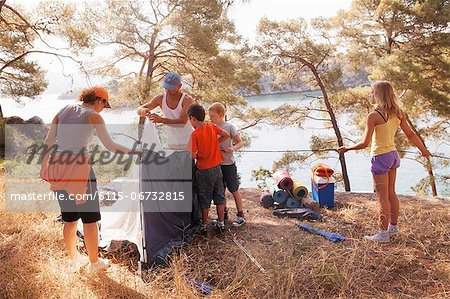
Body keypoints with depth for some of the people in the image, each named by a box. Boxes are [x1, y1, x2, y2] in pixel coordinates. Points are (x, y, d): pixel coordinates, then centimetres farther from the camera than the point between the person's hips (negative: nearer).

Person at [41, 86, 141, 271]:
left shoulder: (63, 111, 13)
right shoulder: (94, 116, -3)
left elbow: (47, 143, 14)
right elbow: (110, 146, -4)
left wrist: (44, 169, 23)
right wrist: (133, 152, 8)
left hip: (58, 167, 7)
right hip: (79, 167, -6)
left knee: (69, 218, 19)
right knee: (90, 218, 8)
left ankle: (73, 259, 33)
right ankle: (95, 263, 19)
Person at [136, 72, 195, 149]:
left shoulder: (187, 99, -15)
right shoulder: (161, 98, -2)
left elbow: (182, 121, -27)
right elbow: (139, 109, 2)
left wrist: (161, 120, -39)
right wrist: (143, 111, -24)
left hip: (188, 143, -3)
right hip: (172, 144, 3)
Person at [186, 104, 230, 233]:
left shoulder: (195, 134, -18)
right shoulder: (211, 127, -2)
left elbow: (192, 155, -23)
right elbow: (226, 135, 7)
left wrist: (196, 156, -2)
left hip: (204, 170, -5)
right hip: (217, 167, 5)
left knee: (205, 199, 9)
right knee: (219, 196, 15)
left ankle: (204, 225, 22)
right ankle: (221, 223, 25)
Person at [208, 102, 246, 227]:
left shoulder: (229, 127, -9)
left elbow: (240, 142, -9)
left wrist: (233, 148, -27)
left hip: (228, 164, -5)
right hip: (216, 164, 5)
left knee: (234, 190, 4)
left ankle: (241, 215, 15)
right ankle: (224, 213, 29)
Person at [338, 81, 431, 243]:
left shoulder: (373, 116, -20)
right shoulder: (398, 113, 2)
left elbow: (365, 143, -21)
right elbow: (411, 135, 9)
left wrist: (347, 148, -7)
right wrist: (424, 150, 21)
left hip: (380, 157, -8)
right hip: (393, 155, 8)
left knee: (382, 197, 1)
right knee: (391, 193, 21)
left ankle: (383, 233, 11)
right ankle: (393, 226, 35)